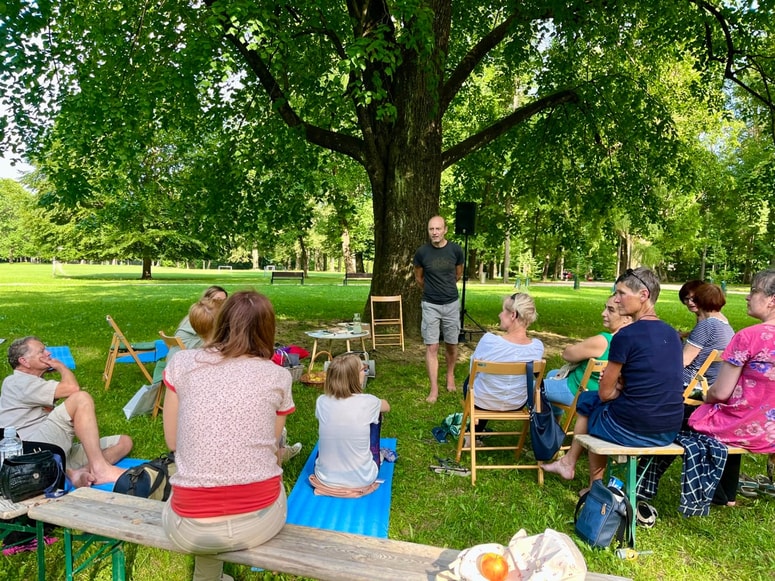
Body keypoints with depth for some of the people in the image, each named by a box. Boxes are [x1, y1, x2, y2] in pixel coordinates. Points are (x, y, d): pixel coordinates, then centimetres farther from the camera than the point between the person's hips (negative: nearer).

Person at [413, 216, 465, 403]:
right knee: (431, 347, -3)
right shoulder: (422, 252, -10)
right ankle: (434, 389, 3)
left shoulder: (456, 250, -8)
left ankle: (450, 374, 38)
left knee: (451, 345, 12)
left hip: (451, 304, 1)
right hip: (430, 305, -1)